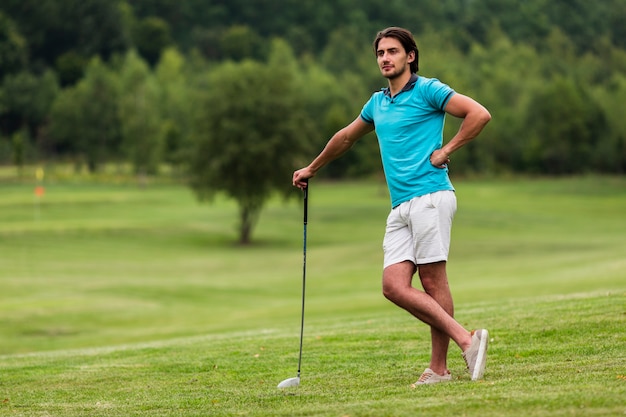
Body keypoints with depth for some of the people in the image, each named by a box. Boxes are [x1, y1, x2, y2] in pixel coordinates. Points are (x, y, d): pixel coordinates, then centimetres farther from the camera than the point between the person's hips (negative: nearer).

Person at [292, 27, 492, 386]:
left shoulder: (427, 90, -1)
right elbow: (346, 138, 37)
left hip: (430, 197, -7)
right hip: (400, 208, 7)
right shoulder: (377, 103, 21)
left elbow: (480, 114, -8)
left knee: (433, 281, -9)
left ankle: (439, 368, -7)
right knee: (394, 286, -7)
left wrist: (447, 150, -9)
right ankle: (466, 340, -8)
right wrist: (312, 169, 47)